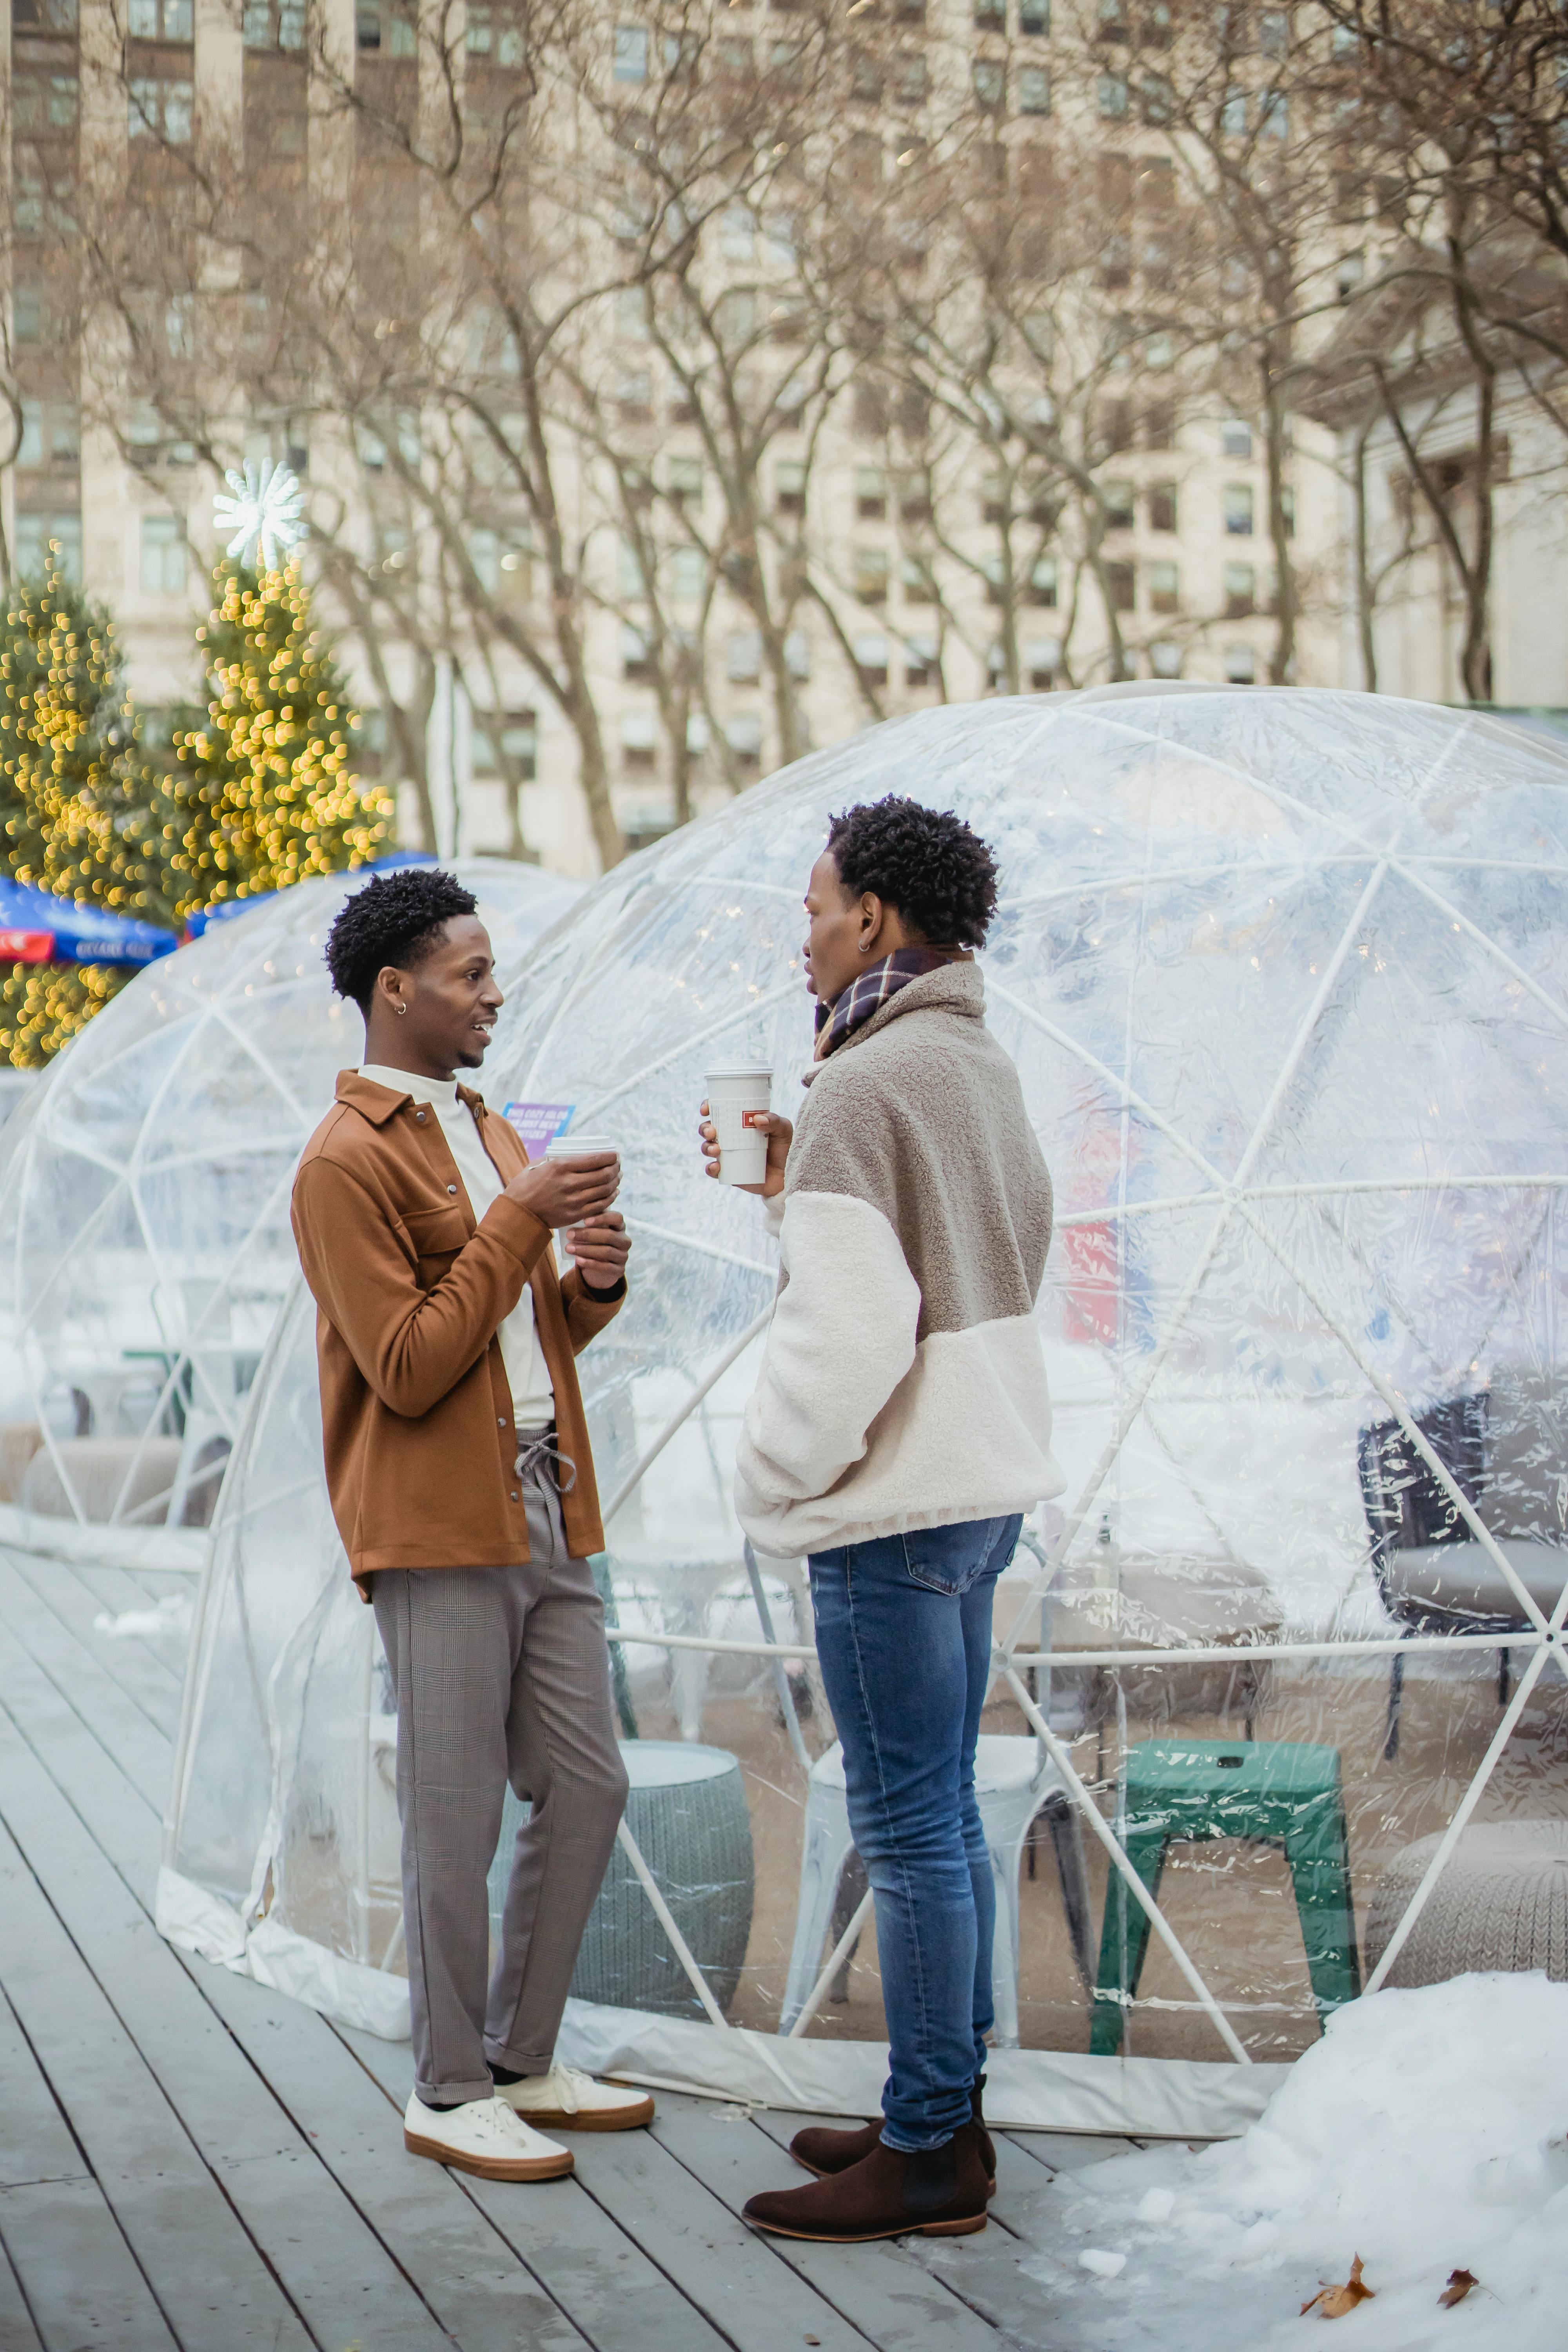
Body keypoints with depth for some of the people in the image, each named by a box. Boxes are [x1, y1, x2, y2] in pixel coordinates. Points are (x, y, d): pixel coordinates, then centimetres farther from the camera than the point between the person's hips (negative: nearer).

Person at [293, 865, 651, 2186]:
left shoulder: (494, 1136, 18)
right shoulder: (348, 1161, -11)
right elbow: (408, 1369, -16)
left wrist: (593, 1283, 1)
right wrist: (520, 1221, -17)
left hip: (544, 1516, 8)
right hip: (437, 1531, -8)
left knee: (589, 1789, 10)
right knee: (458, 1817, -1)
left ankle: (524, 2061, 23)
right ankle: (450, 2093, 12)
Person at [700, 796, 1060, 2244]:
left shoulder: (866, 1084, -17)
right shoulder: (982, 1065, 13)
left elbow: (849, 1331, -23)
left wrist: (774, 1477, -10)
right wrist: (792, 1192, 13)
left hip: (896, 1503, -10)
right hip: (984, 1477, 10)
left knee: (910, 1827, -3)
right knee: (943, 1813, 16)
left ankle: (927, 2159, 6)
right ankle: (949, 2110, 26)